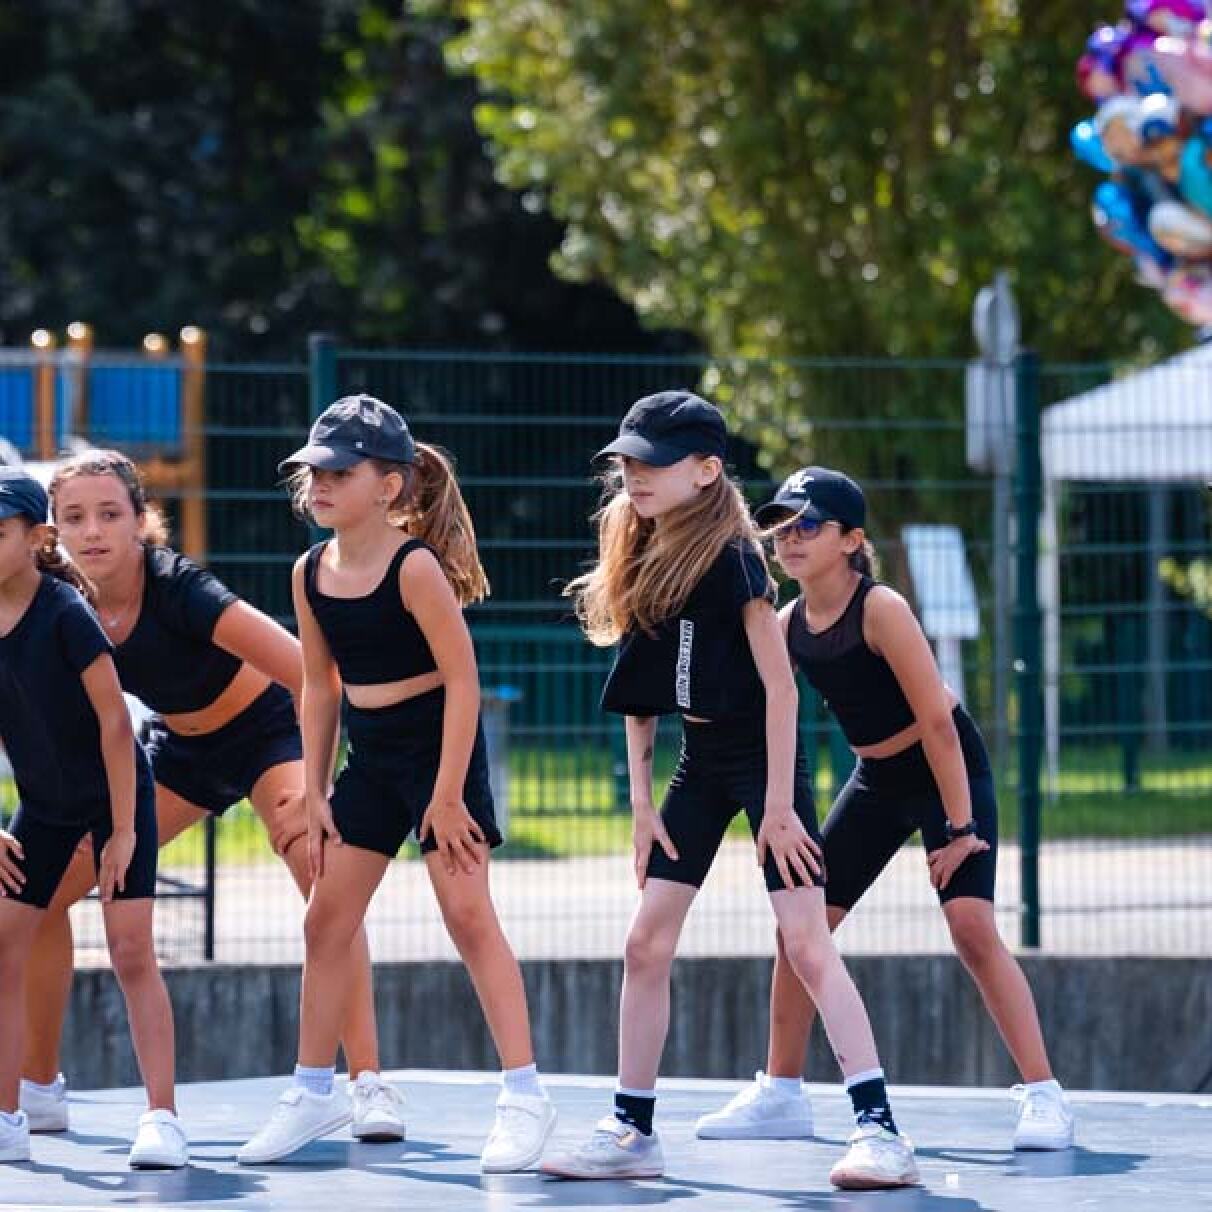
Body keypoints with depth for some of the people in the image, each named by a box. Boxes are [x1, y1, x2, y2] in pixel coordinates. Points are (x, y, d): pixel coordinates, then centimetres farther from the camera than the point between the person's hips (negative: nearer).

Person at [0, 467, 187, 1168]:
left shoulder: (64, 614, -21)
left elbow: (114, 719, -19)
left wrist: (123, 829, -19)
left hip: (114, 794, -6)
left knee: (132, 952, -10)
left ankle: (162, 1120, -9)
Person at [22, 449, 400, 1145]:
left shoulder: (176, 588, -33)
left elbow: (310, 674, -35)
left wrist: (315, 788, -37)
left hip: (266, 727, -6)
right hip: (179, 748, 6)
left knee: (325, 877, -30)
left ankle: (370, 1082, -27)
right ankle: (38, 1088, 13)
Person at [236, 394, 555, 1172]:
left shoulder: (414, 566, -19)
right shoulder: (312, 573, 1)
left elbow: (463, 679, -18)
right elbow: (320, 686, 10)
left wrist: (448, 792, -19)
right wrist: (314, 792, 8)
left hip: (437, 743, -7)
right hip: (371, 754, 7)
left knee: (468, 912, -9)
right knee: (327, 919, 8)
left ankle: (525, 1095, -5)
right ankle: (314, 1093, 20)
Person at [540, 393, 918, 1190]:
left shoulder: (730, 557, -16)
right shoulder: (637, 564, 5)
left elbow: (780, 683, -16)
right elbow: (638, 696, 11)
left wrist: (778, 803, -18)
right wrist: (642, 802, 7)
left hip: (761, 753, -8)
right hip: (700, 761, 8)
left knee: (807, 941, -14)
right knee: (646, 945, 5)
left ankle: (881, 1130, -16)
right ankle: (632, 1132, 13)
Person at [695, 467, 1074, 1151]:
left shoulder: (881, 609, -24)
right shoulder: (788, 625, -5)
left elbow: (936, 720, -24)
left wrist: (960, 826, -23)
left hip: (951, 770, -7)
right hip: (878, 780, 7)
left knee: (972, 924, -21)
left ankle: (1045, 1097, -16)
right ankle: (780, 1094, 17)